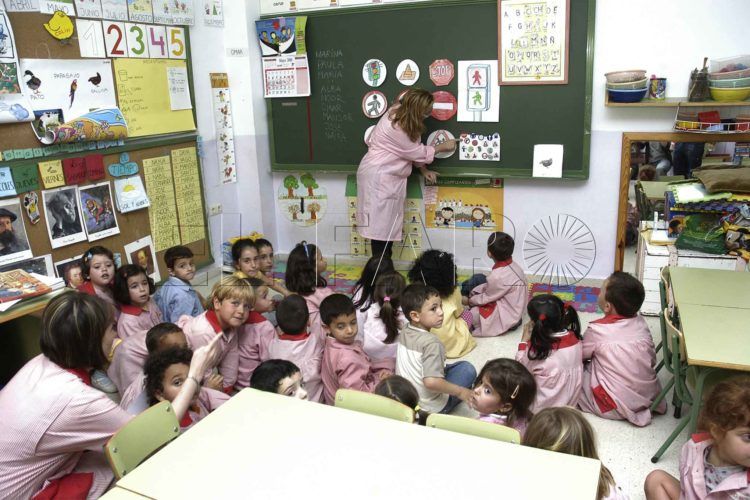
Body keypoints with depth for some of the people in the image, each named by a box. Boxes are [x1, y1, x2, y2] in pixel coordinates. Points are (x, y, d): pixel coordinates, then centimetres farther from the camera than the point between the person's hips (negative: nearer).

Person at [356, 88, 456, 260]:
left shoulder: (400, 113, 2)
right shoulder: (396, 127, -25)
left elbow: (413, 149, 11)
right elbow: (417, 152, -13)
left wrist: (424, 170, 5)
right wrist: (442, 146, -1)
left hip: (390, 175, 10)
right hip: (378, 176, -10)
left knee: (390, 223, 11)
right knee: (381, 225, -6)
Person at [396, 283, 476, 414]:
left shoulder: (403, 333, -2)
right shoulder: (431, 343, -26)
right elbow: (431, 382, -35)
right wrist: (460, 391, -21)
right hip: (430, 408, -7)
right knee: (467, 368, 1)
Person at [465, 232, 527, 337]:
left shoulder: (498, 276, -32)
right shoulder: (511, 265, -7)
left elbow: (486, 299, -15)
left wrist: (469, 300, 2)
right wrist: (472, 293, 5)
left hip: (507, 317, -9)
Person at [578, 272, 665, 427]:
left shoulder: (598, 330, -20)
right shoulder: (640, 322, -6)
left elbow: (581, 355, -2)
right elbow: (653, 360, 8)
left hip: (616, 408, -6)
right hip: (651, 397, 6)